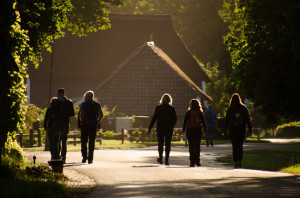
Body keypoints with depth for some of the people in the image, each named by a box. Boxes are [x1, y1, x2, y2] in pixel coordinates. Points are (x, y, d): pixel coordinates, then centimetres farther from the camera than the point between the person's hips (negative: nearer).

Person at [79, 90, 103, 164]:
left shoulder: (84, 104, -3)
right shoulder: (97, 104, 8)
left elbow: (81, 114, -12)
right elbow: (101, 115, 3)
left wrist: (81, 122, 1)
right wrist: (97, 123, 10)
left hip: (85, 125, -3)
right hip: (94, 125, 3)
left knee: (84, 142, 6)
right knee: (92, 142, 6)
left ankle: (84, 157, -2)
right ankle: (90, 159, 3)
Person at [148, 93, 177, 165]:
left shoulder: (158, 108, -3)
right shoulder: (172, 108, -3)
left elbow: (154, 118, -6)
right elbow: (175, 119, 0)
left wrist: (149, 128, -2)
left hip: (160, 128, 0)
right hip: (169, 129, 0)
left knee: (160, 144, 12)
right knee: (168, 144, 3)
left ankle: (160, 159, 11)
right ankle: (166, 160, -4)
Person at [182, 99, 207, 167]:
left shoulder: (188, 113, -3)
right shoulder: (200, 113, 1)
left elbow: (185, 122, -2)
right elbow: (203, 122, 3)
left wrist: (183, 130, 4)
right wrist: (205, 130, 9)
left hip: (190, 130, -1)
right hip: (198, 131, 1)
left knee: (191, 146, 2)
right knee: (197, 146, 9)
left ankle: (192, 162, -4)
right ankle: (197, 161, 4)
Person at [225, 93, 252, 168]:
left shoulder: (230, 109, -4)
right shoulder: (244, 108, 0)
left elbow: (227, 119, 2)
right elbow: (248, 120, 1)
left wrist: (226, 128, 16)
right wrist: (250, 129, 6)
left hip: (233, 130, -1)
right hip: (242, 130, 1)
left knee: (234, 147, 3)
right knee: (240, 146, 9)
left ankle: (236, 162, -1)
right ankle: (239, 161, -3)